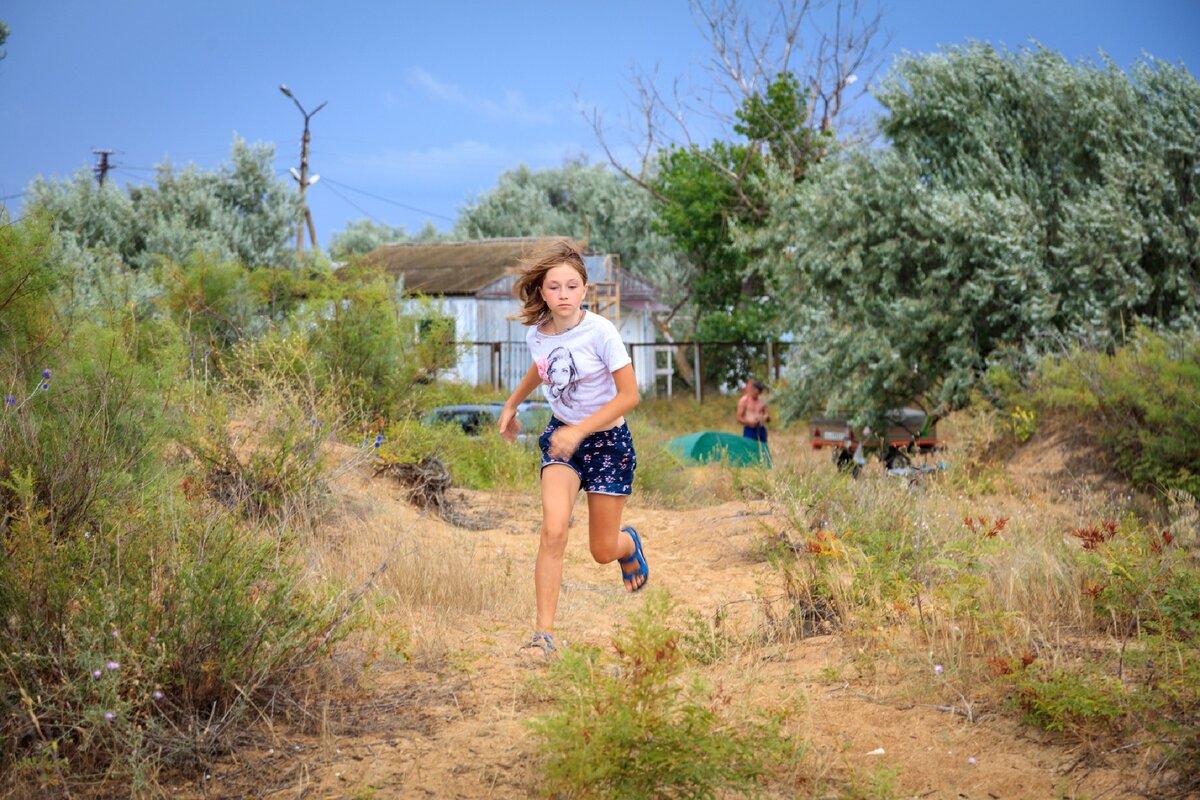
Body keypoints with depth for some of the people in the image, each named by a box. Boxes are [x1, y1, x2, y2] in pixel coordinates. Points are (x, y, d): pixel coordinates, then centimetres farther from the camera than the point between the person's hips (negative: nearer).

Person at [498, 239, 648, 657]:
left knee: (603, 551, 6)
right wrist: (512, 404, 24)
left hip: (607, 438, -3)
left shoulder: (600, 331, -21)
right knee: (554, 529, -21)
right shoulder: (536, 333, -6)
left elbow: (629, 395, -20)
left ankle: (630, 543, 46)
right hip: (561, 436, 3)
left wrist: (579, 430, -25)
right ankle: (544, 631, -15)